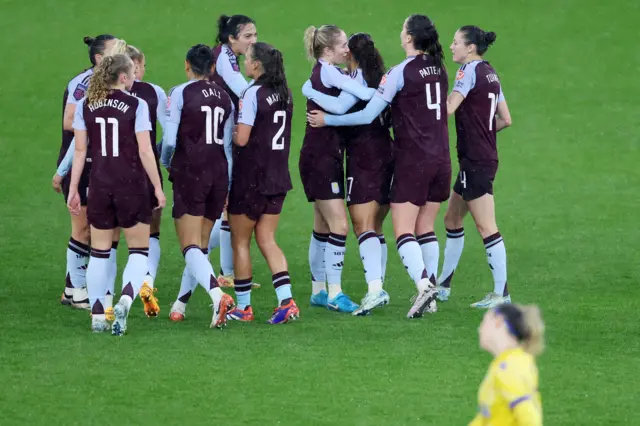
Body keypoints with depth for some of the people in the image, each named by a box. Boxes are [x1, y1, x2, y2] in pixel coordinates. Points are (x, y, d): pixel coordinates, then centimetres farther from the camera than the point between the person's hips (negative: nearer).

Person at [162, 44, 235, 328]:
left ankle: (217, 295, -29)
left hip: (189, 174, -5)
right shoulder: (224, 98, 9)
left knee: (191, 246, -8)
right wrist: (228, 188, 19)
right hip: (218, 174, 5)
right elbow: (229, 143, 11)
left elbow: (169, 140, -12)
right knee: (200, 243, 15)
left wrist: (165, 163, 11)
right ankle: (181, 303, 23)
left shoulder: (180, 93, -7)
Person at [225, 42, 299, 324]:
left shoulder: (253, 94, -16)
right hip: (278, 177, 7)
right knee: (267, 239, 10)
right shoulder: (283, 94, 7)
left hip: (251, 179, -7)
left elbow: (241, 139, -19)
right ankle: (286, 301, -3)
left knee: (240, 242, 7)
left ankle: (242, 306, 12)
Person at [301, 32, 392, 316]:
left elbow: (341, 106, -26)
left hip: (363, 157, -8)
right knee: (375, 228, 15)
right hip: (386, 154, 8)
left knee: (363, 226, -13)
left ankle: (374, 289, -26)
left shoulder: (358, 78, -10)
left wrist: (311, 92, -14)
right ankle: (378, 288, 16)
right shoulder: (381, 78, 13)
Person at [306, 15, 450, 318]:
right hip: (441, 159, 6)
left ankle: (423, 285, -25)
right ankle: (430, 297, 10)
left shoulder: (401, 73, -12)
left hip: (413, 160, -6)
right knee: (425, 230, 13)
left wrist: (327, 120, -2)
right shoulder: (438, 69, 7)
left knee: (403, 231, -6)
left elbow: (367, 115, -12)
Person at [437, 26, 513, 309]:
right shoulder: (490, 73, 13)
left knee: (485, 226, -8)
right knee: (452, 219, 18)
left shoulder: (470, 70, -13)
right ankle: (443, 285, 27)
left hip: (475, 162, -10)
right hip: (486, 156, 10)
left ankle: (501, 293, -7)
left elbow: (448, 107, -24)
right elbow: (505, 119, 15)